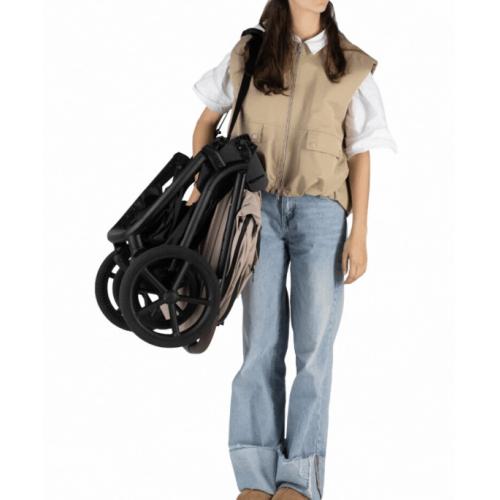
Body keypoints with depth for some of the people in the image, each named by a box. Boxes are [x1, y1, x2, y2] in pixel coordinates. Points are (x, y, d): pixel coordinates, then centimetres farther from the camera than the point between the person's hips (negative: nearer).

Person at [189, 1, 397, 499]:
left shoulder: (351, 67, 5)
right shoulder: (248, 55, 7)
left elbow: (359, 154, 4)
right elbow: (206, 122, 16)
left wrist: (359, 233, -3)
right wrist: (201, 185, 3)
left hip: (321, 213, 0)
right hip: (259, 209, 0)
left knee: (314, 343, -3)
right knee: (261, 341, -1)